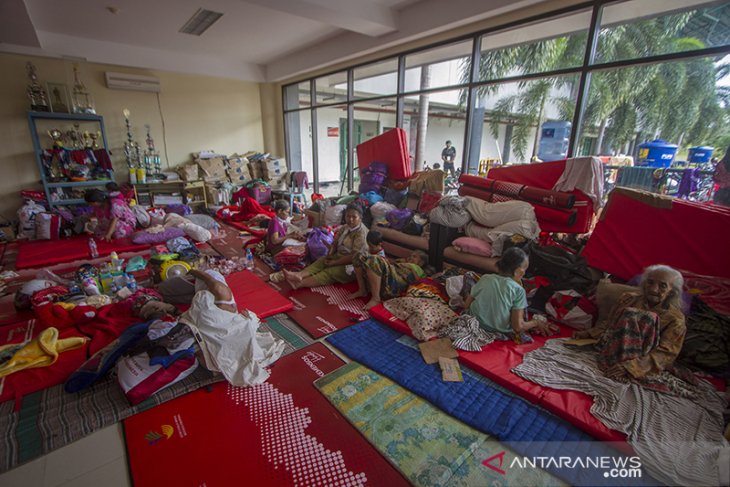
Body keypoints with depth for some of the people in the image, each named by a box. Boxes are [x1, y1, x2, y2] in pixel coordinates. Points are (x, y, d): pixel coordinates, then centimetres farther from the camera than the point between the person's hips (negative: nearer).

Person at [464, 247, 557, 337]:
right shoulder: (518, 290, -18)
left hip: (476, 324, 2)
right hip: (501, 331, -1)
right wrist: (536, 323, -1)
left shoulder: (485, 278, -9)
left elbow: (466, 305, -1)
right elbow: (518, 326, -21)